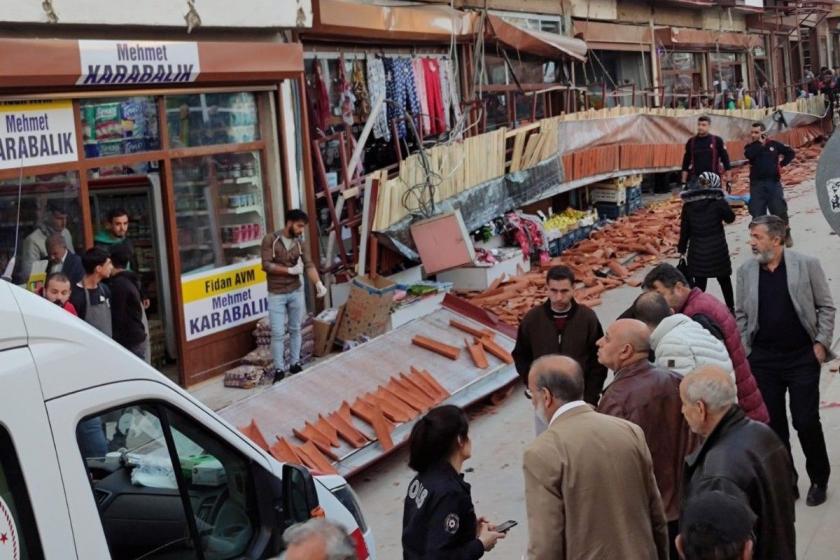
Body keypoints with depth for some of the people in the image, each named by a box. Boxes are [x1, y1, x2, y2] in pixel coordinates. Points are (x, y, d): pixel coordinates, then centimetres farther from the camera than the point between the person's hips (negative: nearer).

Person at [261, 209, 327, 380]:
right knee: (278, 333, -2)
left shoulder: (299, 243, 3)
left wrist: (318, 283, -20)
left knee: (295, 329, 12)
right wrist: (290, 270, -16)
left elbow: (309, 265, -5)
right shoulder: (270, 240, -11)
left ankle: (295, 364, 23)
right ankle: (279, 369, 6)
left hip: (296, 292, 4)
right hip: (276, 294, -4)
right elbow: (266, 265, -17)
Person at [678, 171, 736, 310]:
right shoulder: (718, 201, -11)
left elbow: (684, 229, 1)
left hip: (697, 251, 1)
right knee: (724, 280, 17)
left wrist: (682, 249, 9)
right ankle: (731, 308, 29)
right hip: (717, 250, -1)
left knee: (699, 283, 7)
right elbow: (730, 218, 4)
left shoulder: (688, 203, -3)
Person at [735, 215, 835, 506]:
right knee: (773, 424, 8)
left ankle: (819, 479, 22)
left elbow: (826, 307, 0)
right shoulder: (746, 271, 1)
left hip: (803, 358, -3)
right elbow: (741, 315, 8)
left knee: (806, 421, 0)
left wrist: (821, 342, -7)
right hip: (763, 360, 3)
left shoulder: (807, 264, -6)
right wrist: (742, 351, 2)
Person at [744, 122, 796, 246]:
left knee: (780, 210, 4)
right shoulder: (750, 147, 4)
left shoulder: (774, 144, 4)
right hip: (757, 184, 0)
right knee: (757, 213, -1)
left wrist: (782, 163, 3)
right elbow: (749, 155, -21)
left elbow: (791, 152, 14)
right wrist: (760, 142, -15)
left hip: (774, 183, 0)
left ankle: (786, 235, 21)